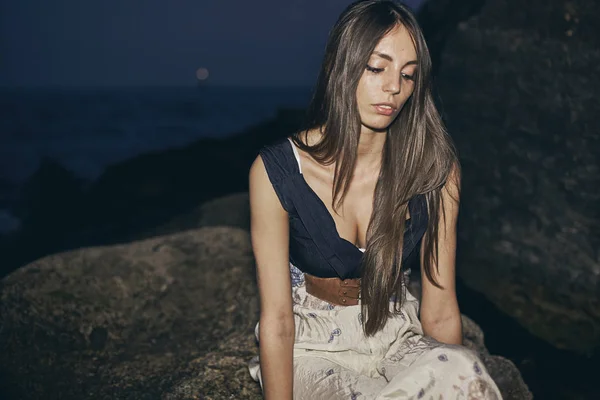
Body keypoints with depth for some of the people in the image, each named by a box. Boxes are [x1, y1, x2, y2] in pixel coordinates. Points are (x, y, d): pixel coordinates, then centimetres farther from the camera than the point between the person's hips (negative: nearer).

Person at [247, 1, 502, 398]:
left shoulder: (435, 170, -8)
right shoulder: (276, 171, -14)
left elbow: (440, 312, -6)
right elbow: (276, 321, -13)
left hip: (398, 338, 3)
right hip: (314, 349, -3)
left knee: (462, 367, -32)